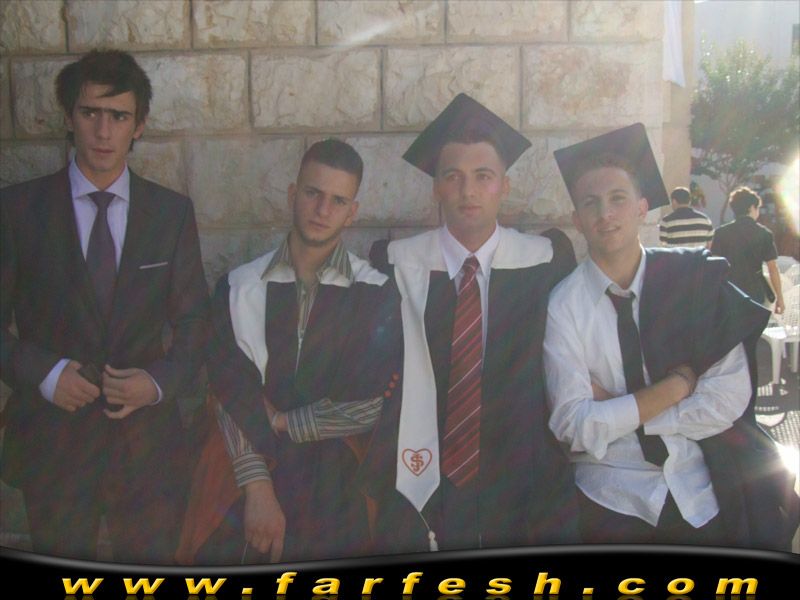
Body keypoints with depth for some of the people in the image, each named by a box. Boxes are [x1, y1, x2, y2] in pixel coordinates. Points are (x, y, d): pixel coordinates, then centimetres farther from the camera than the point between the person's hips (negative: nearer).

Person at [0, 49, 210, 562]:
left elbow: (193, 321, 5)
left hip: (147, 439, 1)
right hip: (51, 442, -1)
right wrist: (43, 374, -15)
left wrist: (160, 381, -12)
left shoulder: (173, 212, 3)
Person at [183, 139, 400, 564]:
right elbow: (232, 397, -6)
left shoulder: (375, 294, -4)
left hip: (338, 485, 0)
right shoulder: (240, 287, -1)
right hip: (249, 482, 1)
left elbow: (370, 405, -9)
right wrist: (257, 489, -14)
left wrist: (278, 421, -5)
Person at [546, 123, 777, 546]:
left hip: (701, 497, 2)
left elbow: (728, 402, -11)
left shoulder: (697, 278, -6)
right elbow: (575, 427, -14)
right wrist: (676, 384, -14)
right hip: (610, 501, -1)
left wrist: (615, 412, -14)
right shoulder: (562, 306, -10)